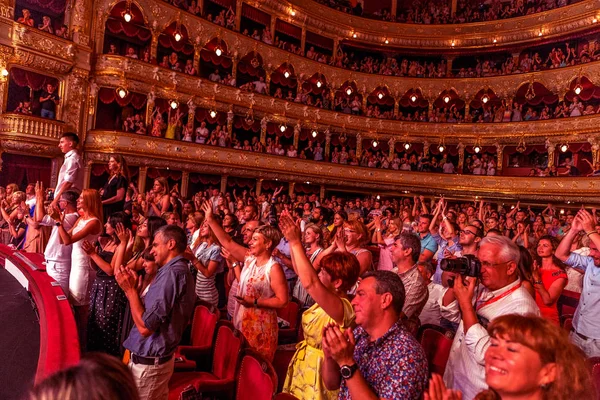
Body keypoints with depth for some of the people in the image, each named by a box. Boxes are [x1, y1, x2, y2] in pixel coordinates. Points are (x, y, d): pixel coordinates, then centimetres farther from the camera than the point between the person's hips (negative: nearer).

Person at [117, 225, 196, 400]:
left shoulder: (171, 273, -22)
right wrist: (134, 287, 0)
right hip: (159, 358, 9)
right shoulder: (180, 271, 10)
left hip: (147, 363, -9)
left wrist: (130, 289, -15)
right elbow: (152, 315, 8)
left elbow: (145, 327, -24)